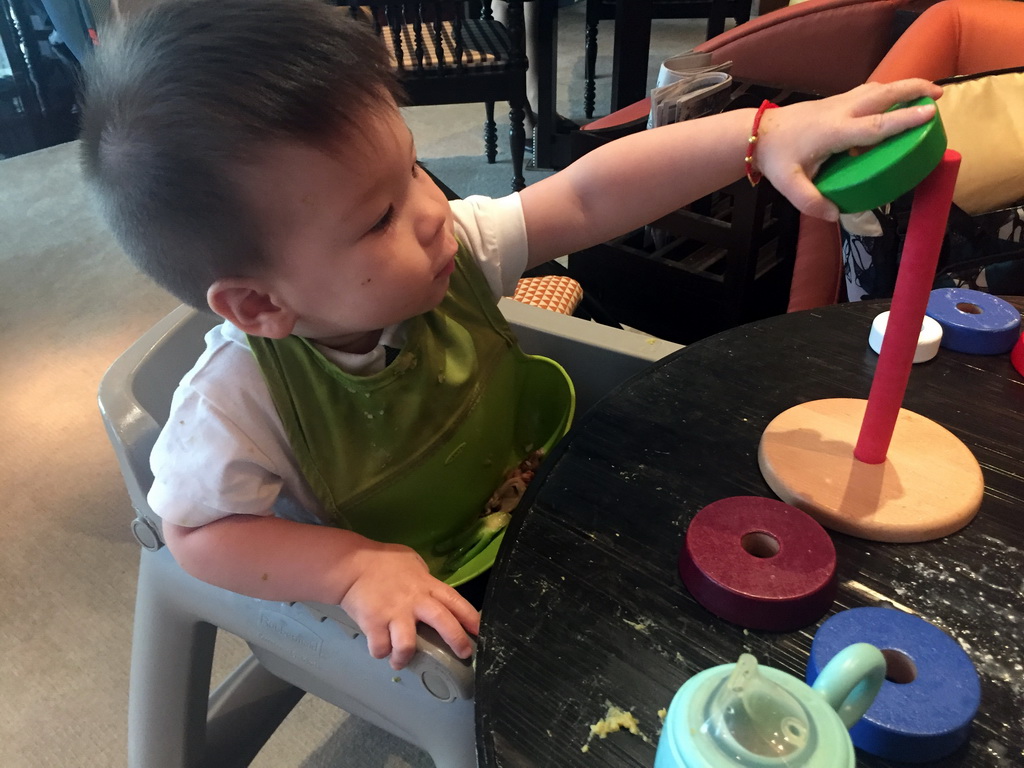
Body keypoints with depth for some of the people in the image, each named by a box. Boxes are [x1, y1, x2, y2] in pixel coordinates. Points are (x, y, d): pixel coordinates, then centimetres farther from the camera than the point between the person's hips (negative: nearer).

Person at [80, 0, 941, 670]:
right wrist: (356, 569, -32)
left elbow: (590, 197, -21)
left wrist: (764, 134, -29)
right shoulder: (239, 403, -29)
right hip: (400, 624, -3)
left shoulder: (453, 254, -19)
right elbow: (199, 531, -19)